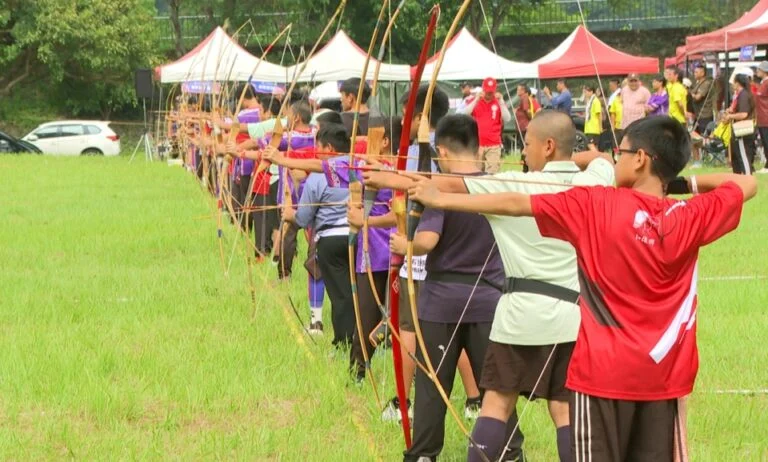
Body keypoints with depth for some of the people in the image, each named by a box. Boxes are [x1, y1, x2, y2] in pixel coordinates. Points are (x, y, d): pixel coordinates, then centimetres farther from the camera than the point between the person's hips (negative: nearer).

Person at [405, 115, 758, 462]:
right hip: (664, 374, 3)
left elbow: (514, 204, -6)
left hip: (604, 371, -3)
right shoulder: (691, 218, -4)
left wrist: (440, 200, 1)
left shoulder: (596, 206, -10)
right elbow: (747, 183, 13)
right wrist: (689, 182, 12)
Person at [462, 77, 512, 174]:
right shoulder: (475, 101, 7)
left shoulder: (499, 102, 7)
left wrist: (501, 101, -12)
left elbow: (507, 119, -6)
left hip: (494, 145, -1)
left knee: (492, 173, -11)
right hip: (476, 144, 1)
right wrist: (476, 100, -14)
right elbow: (464, 114, -8)